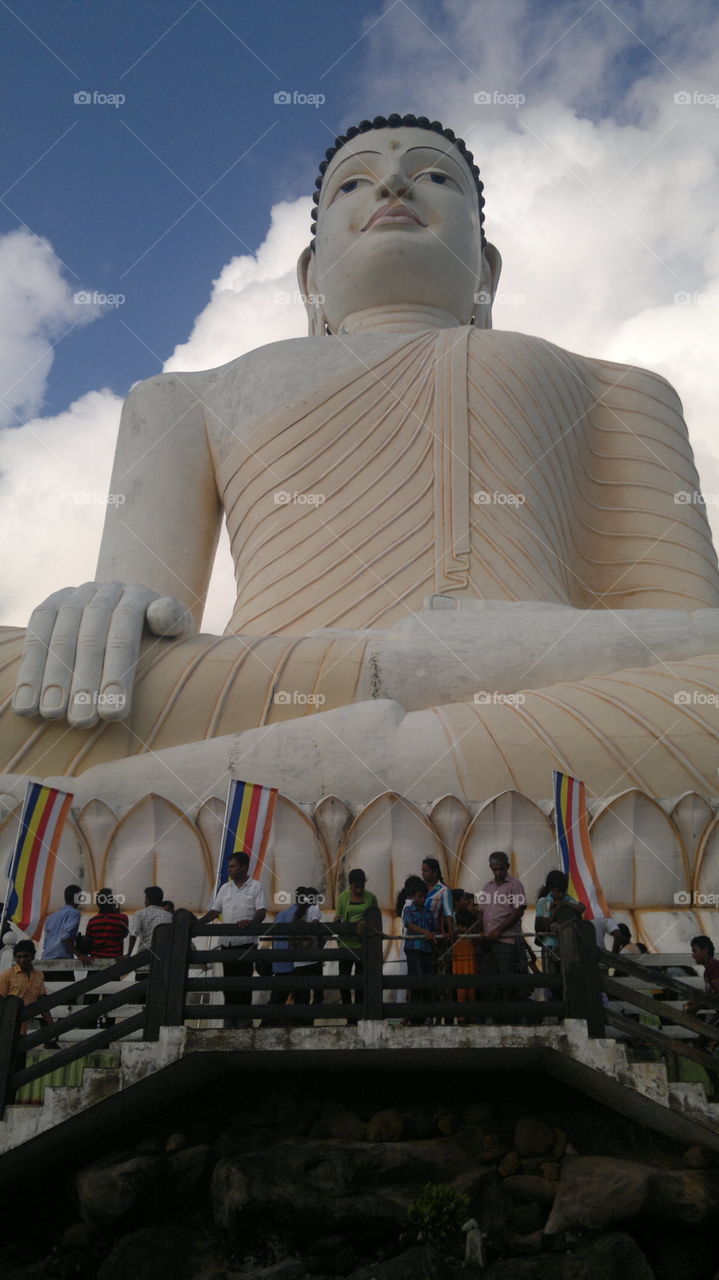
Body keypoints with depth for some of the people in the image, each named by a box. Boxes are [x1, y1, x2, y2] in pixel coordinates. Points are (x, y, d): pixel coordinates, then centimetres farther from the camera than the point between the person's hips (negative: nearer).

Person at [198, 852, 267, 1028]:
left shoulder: (255, 887, -1)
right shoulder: (225, 888, 14)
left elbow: (262, 912, -10)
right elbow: (215, 911, 13)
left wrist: (251, 921, -30)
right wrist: (197, 923, -1)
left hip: (246, 943, -5)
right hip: (227, 943, 5)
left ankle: (244, 1021, 2)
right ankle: (230, 1021, 14)